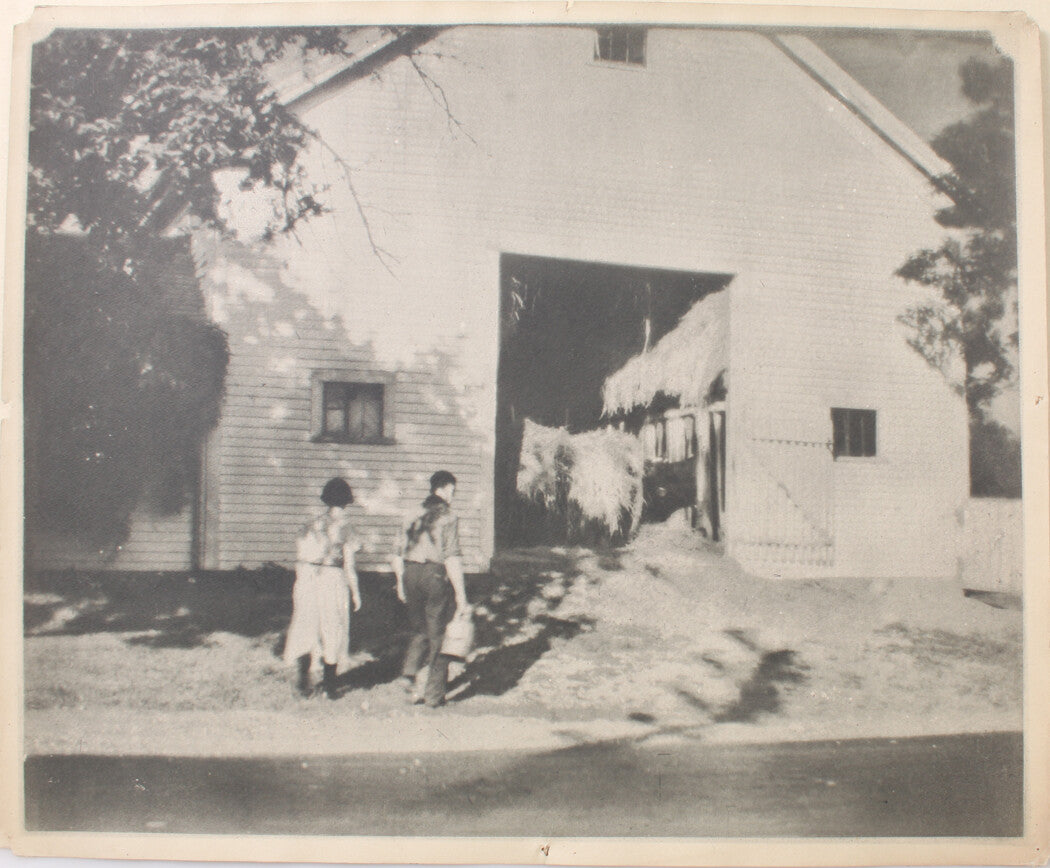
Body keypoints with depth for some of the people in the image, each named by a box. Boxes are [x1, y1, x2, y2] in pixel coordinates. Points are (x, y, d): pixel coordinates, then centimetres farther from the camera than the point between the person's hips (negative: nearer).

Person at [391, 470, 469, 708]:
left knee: (420, 629, 23)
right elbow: (451, 558, -14)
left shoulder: (416, 516, 10)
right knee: (438, 635, 7)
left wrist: (401, 583, 22)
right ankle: (433, 695, 13)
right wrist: (460, 594, -12)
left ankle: (410, 671, 2)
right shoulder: (448, 517, -7)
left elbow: (398, 556, 11)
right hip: (435, 575, -5)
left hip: (411, 575, 5)